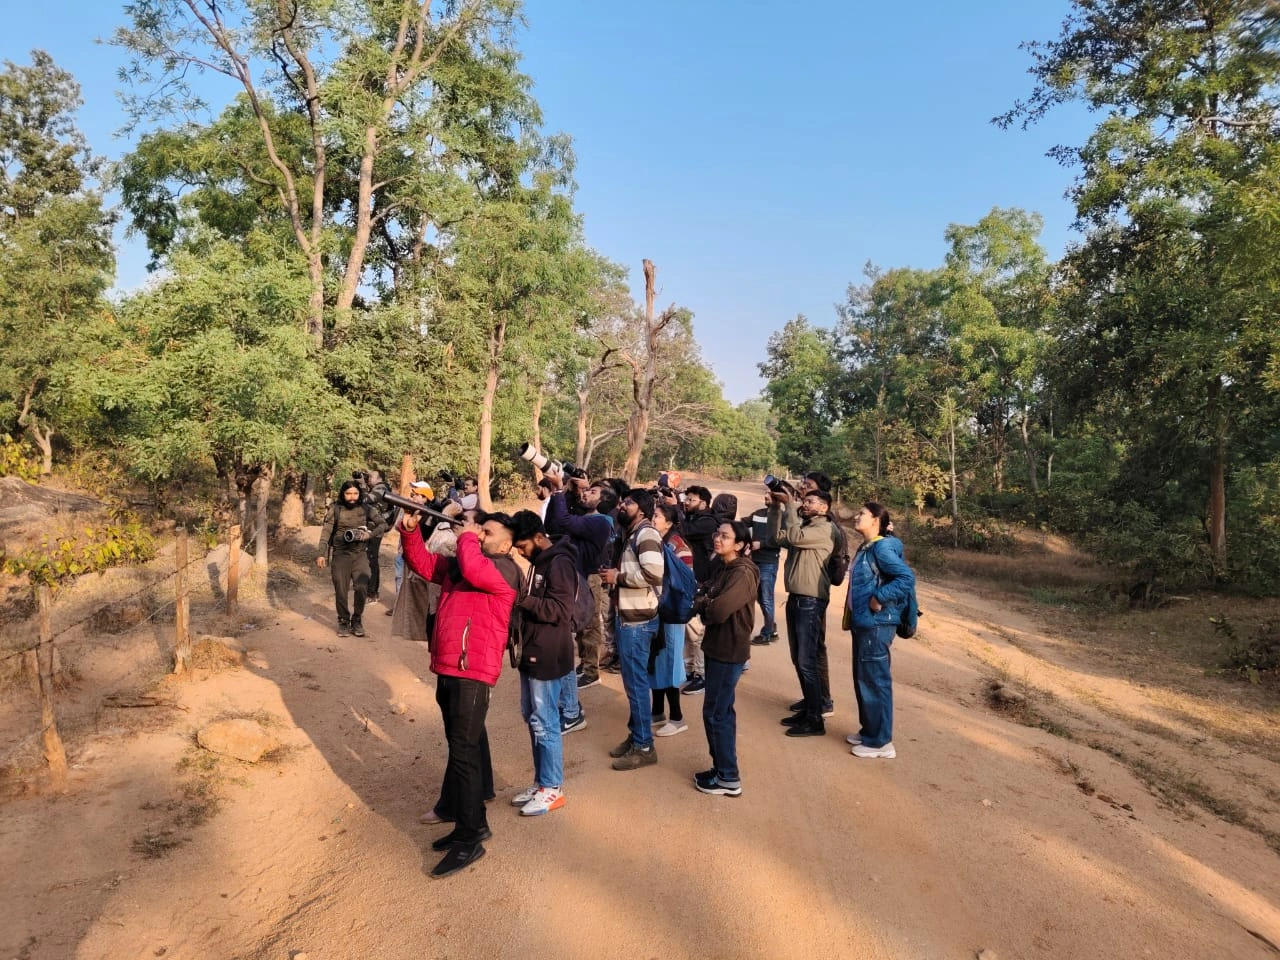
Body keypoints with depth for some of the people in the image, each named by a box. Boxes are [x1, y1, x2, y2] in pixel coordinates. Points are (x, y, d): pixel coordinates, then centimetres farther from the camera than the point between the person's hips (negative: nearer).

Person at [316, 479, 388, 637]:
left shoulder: (366, 509, 2)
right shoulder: (336, 510, -2)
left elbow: (383, 525, 5)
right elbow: (326, 532, -4)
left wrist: (369, 534, -13)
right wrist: (322, 554, -12)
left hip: (360, 553, 1)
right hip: (340, 554, 0)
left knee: (362, 588, -11)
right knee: (341, 590, 2)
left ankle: (356, 620, 10)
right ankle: (344, 621, 21)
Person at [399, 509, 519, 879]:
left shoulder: (505, 568, -9)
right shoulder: (458, 563, 16)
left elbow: (475, 571, -28)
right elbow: (422, 563, 17)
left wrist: (466, 536, -11)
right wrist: (410, 532, 0)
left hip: (472, 670, -9)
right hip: (447, 666, 9)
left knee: (463, 750, -8)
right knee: (464, 744, 20)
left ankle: (470, 839, -1)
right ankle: (457, 807, 33)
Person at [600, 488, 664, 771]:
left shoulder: (646, 534, -15)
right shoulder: (631, 534, 15)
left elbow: (654, 574, -28)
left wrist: (618, 576, -18)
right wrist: (613, 575, 8)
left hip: (638, 620, -10)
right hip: (627, 616, 10)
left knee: (636, 682, -3)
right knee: (632, 680, 16)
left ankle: (644, 746, 6)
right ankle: (635, 735, 26)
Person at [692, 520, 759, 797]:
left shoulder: (742, 574, -20)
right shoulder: (722, 568, 10)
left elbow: (719, 610, -29)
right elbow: (703, 599, 11)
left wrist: (704, 607, -8)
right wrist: (704, 603, -11)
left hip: (730, 651, -9)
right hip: (717, 646, 9)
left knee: (715, 712, -1)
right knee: (722, 711, 17)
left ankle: (728, 778, 10)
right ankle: (722, 767, 29)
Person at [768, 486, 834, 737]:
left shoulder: (824, 529, -12)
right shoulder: (803, 527, 14)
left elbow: (794, 537, -25)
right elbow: (778, 537, 6)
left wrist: (789, 504, -19)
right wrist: (776, 507, -2)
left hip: (811, 602, -9)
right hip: (795, 599, 9)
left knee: (808, 661, -6)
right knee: (799, 659, 15)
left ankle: (815, 720, 1)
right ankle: (809, 708, 26)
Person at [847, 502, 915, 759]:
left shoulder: (882, 548, -17)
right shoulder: (865, 548, 12)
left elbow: (907, 578, -25)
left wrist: (879, 598, -21)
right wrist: (855, 616, 13)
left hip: (876, 625, -10)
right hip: (862, 622, 10)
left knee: (875, 681, -2)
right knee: (862, 679, 17)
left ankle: (880, 742, 8)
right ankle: (868, 731, 30)